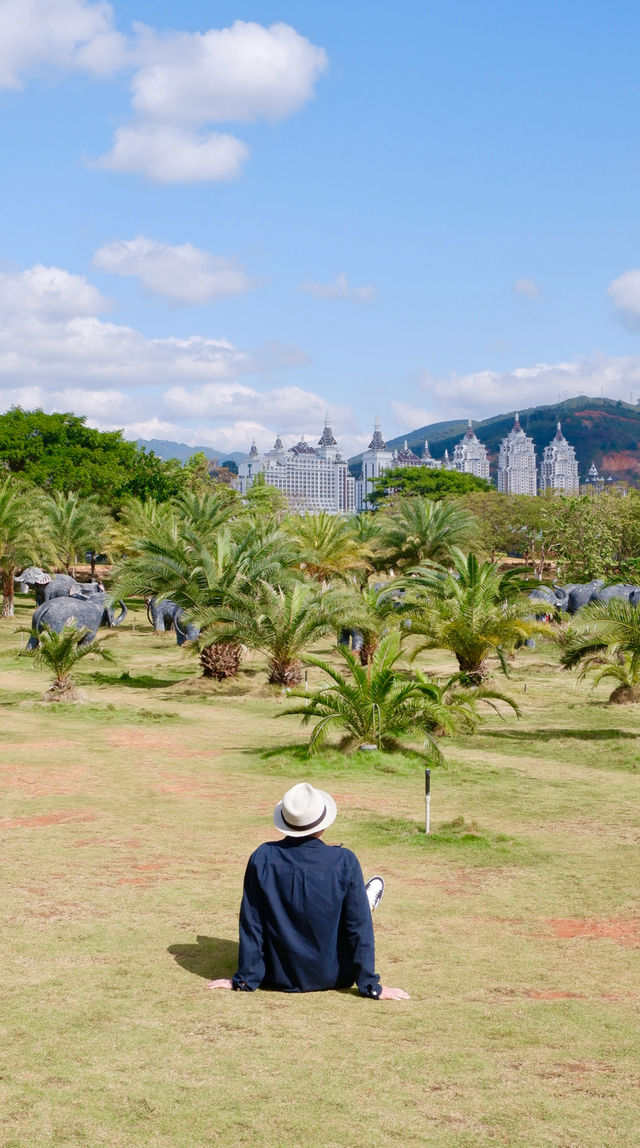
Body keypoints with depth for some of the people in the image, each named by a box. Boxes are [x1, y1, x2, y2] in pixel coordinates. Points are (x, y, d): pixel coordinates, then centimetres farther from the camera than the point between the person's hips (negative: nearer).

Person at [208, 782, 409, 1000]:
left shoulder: (262, 858, -15)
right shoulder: (345, 862, -19)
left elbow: (251, 924, -9)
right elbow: (359, 927, -13)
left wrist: (245, 979, 1)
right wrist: (371, 987, -5)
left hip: (279, 977, 1)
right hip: (331, 977, -1)